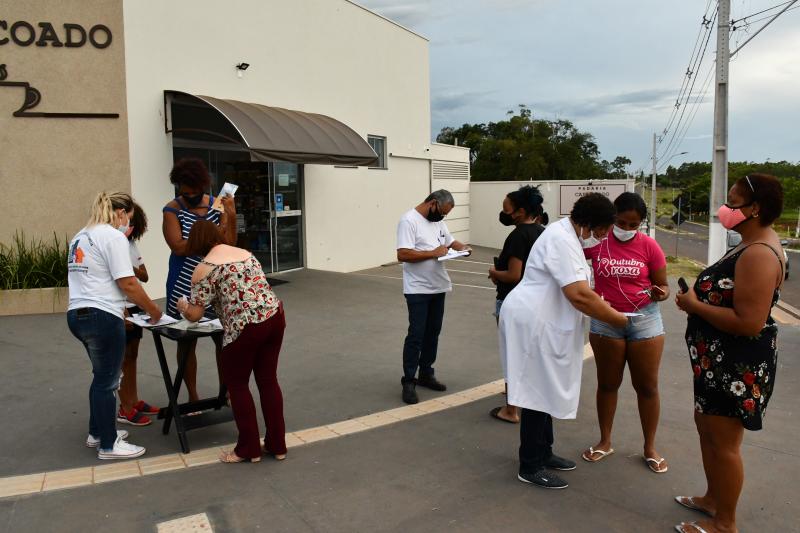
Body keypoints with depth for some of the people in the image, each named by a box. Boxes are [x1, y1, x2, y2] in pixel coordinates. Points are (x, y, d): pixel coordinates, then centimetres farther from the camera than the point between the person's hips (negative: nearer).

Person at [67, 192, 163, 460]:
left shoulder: (81, 236, 18)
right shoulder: (113, 236, -11)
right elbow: (127, 284, -15)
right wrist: (153, 310, -4)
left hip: (77, 314, 9)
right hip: (101, 316, -9)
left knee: (102, 376, 22)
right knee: (107, 381, 2)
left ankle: (97, 433, 33)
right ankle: (108, 445, 12)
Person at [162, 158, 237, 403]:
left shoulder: (217, 205, 2)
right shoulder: (172, 210, -5)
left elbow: (229, 244, -4)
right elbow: (178, 247, -16)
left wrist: (231, 216, -17)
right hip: (185, 288, -2)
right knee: (188, 342, 8)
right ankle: (193, 396, 21)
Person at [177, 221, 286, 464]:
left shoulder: (204, 268, -2)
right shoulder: (245, 253, 17)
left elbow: (194, 314, -1)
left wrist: (182, 305, 21)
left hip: (245, 328, -6)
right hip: (275, 316, 7)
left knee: (237, 385, 13)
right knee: (268, 380, 16)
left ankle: (248, 449, 21)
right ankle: (277, 445, 24)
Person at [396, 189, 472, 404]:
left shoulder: (438, 221, 10)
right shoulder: (409, 220, -15)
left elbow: (450, 240, 24)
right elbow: (402, 255, -24)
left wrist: (461, 247, 2)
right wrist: (433, 253, -23)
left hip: (438, 288, 8)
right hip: (418, 290, -8)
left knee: (433, 333, 14)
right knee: (416, 335, -6)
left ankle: (425, 374, 27)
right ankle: (408, 382, 4)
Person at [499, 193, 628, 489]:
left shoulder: (567, 235, 14)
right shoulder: (562, 239, -20)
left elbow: (576, 291, 20)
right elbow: (578, 296, -27)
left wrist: (601, 306, 7)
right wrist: (619, 320, -17)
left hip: (542, 322, 11)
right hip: (533, 322, -11)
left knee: (543, 391, 18)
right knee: (537, 393, -2)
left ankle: (543, 453, 31)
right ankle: (530, 467, 9)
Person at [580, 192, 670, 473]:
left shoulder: (649, 245, -7)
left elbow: (664, 286, 0)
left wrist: (660, 293, -23)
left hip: (645, 320, 0)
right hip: (605, 321, 0)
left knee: (647, 386, 9)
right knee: (607, 384, 12)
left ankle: (650, 448, 25)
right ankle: (605, 442, 29)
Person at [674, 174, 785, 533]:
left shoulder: (759, 255, -24)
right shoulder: (753, 246, 10)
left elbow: (749, 322, -30)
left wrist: (694, 305, -20)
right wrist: (698, 298, 4)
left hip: (739, 364, -11)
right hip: (721, 358, 11)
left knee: (723, 441, 3)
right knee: (706, 425, 22)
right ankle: (713, 498, 40)